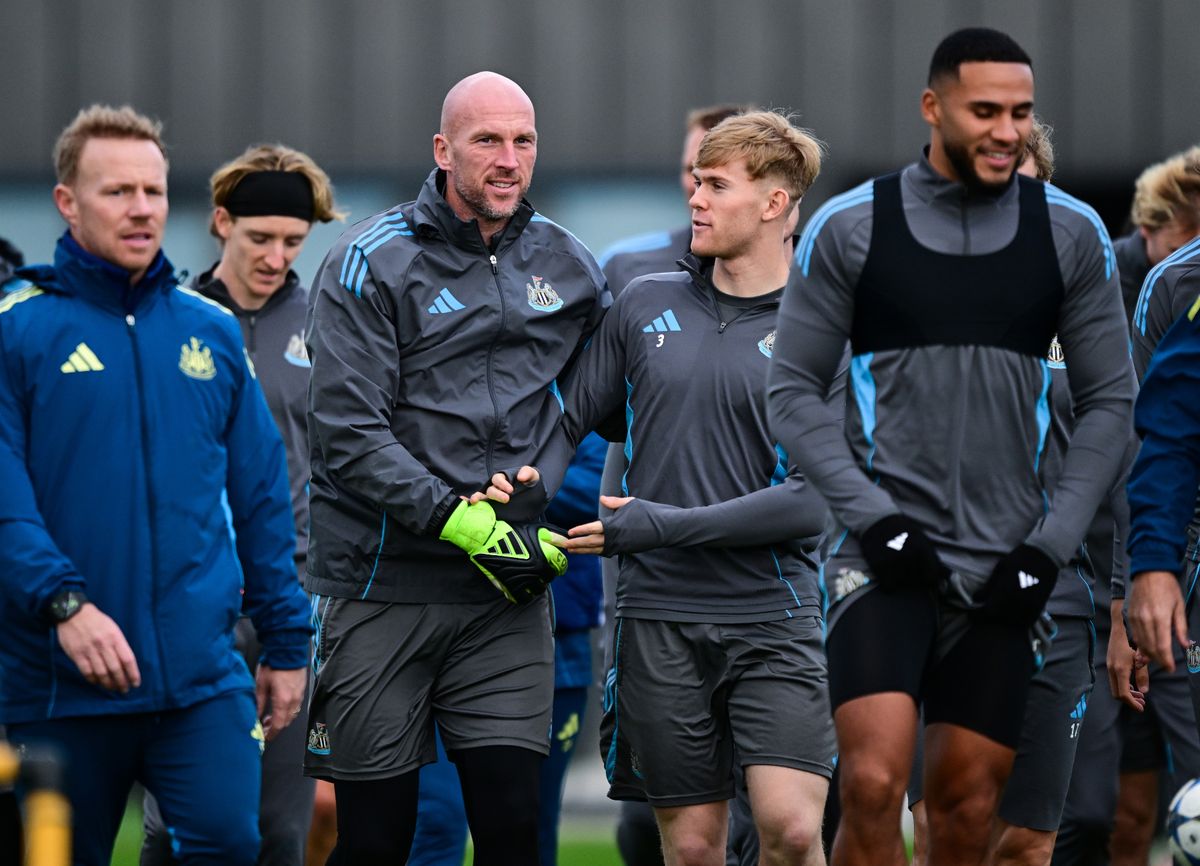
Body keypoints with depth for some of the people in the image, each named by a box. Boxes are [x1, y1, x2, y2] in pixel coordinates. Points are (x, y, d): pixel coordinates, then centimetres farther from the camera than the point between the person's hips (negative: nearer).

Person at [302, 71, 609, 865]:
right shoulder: (371, 263, -5)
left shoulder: (566, 265, 10)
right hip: (382, 584, -3)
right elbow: (349, 435, -13)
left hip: (508, 593, 3)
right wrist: (462, 523, -20)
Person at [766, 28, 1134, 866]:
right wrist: (872, 513, -10)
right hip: (886, 556, -2)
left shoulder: (1071, 233, 4)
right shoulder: (850, 228, -1)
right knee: (874, 783, -17)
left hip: (1002, 567, 2)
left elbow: (1109, 400, 8)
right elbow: (795, 390, 2)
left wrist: (1052, 543, -1)